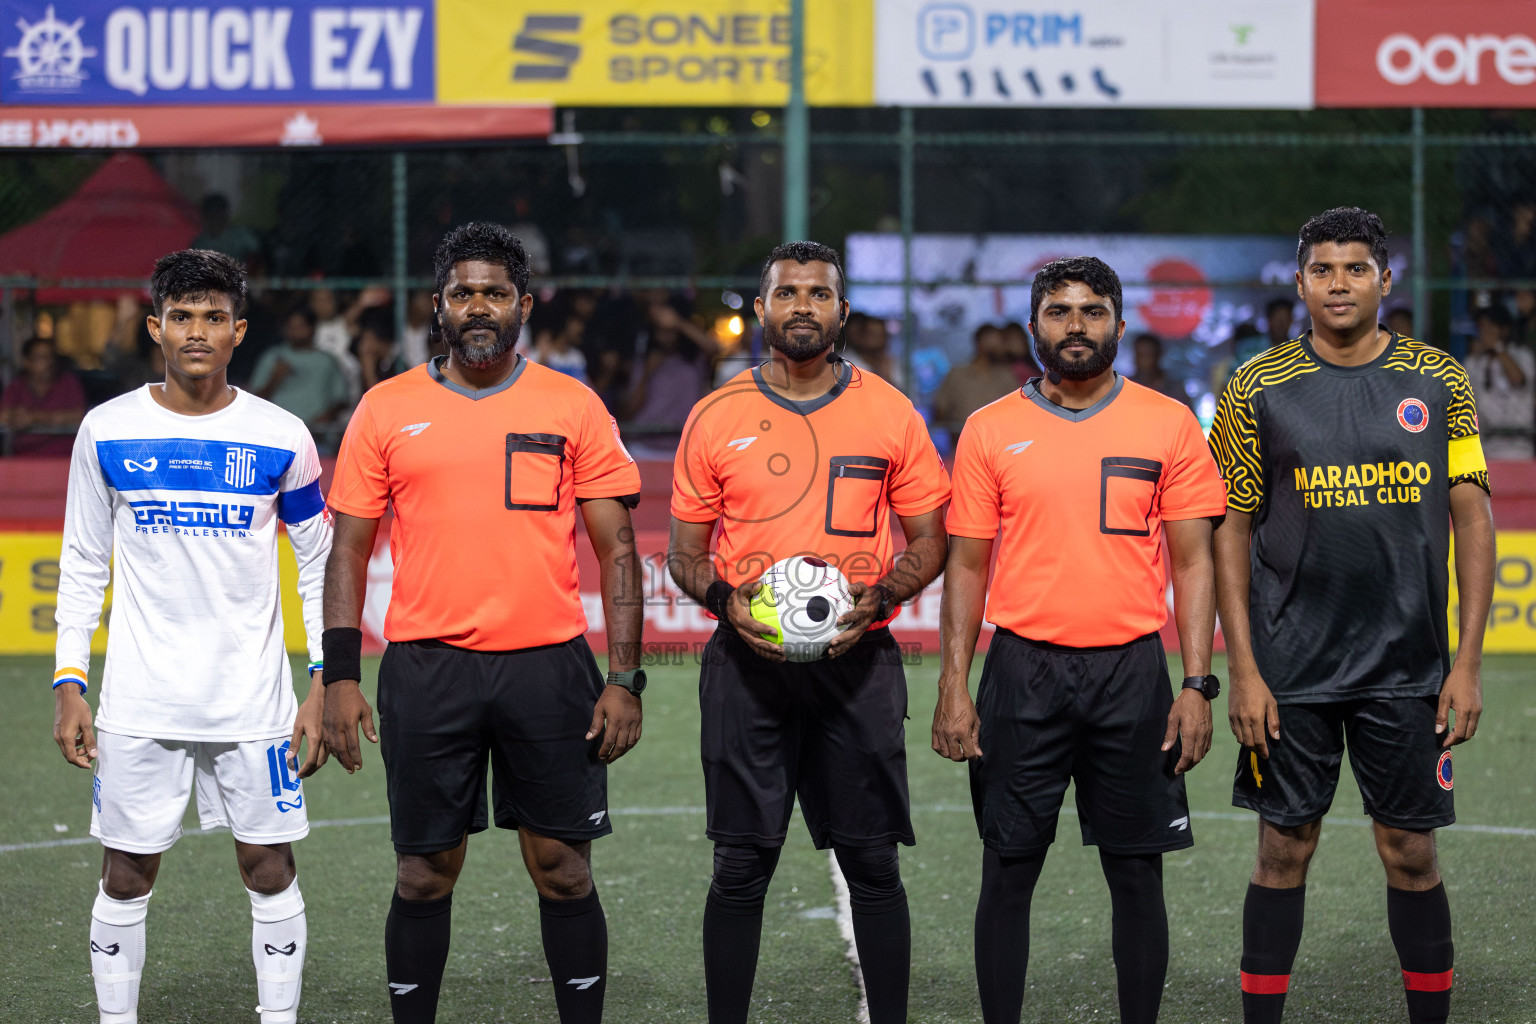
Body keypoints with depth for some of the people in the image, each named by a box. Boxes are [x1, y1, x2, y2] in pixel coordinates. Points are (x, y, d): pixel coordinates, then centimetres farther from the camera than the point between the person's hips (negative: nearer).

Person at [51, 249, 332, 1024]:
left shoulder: (279, 438, -1)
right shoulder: (107, 431, 1)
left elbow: (321, 565, 5)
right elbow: (82, 567, 7)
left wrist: (324, 683, -2)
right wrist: (68, 684, 0)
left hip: (253, 698, 0)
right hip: (138, 703, 0)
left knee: (270, 869, 3)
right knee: (126, 875, 4)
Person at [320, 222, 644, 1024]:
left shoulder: (573, 407, 5)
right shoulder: (387, 409, 6)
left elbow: (616, 549, 5)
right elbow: (349, 550, 7)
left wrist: (624, 679, -3)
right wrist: (340, 676, -2)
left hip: (548, 667, 0)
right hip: (426, 670, 0)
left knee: (563, 868, 4)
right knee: (424, 872, 6)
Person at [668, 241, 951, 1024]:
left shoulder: (891, 414, 5)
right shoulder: (716, 418, 5)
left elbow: (928, 540, 9)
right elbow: (684, 548, 9)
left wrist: (878, 599, -10)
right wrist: (724, 600, -11)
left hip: (857, 660, 0)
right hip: (747, 660, 0)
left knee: (872, 863, 2)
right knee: (741, 864, 1)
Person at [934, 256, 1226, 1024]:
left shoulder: (1169, 426, 4)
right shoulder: (991, 431, 5)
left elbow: (1191, 561, 4)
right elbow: (967, 565, 7)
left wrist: (1196, 684, -4)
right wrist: (953, 686, -1)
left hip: (1132, 671, 0)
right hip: (1023, 672, 0)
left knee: (1137, 873, 4)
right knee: (1008, 869, 3)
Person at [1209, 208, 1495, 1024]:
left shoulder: (1438, 382, 3)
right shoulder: (1259, 389, -1)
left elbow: (1472, 518, 3)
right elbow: (1231, 533, 0)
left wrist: (1467, 661, -3)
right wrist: (1242, 671, -6)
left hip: (1409, 665, 1)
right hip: (1292, 668, -1)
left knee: (1411, 853, 5)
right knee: (1284, 850, 4)